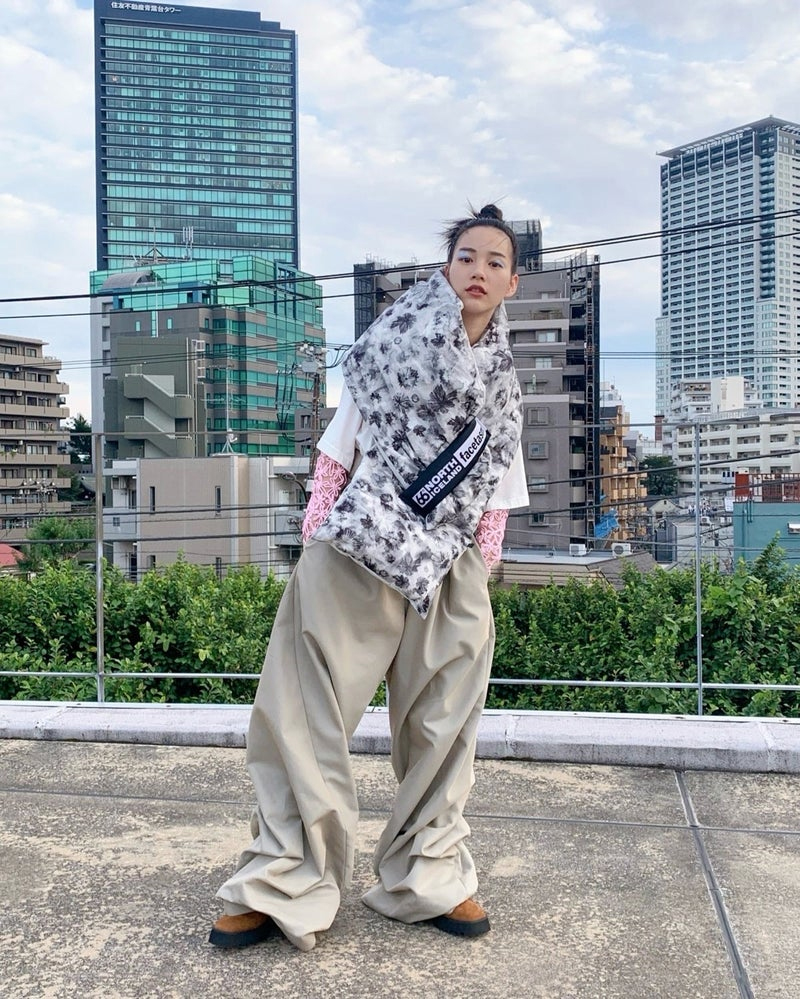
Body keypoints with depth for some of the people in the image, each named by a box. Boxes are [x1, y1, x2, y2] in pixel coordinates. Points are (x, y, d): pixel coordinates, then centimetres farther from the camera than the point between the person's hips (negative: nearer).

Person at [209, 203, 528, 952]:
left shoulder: (503, 383, 11)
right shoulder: (391, 342, 1)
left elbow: (497, 491, 13)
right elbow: (339, 451, 2)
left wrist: (481, 574, 8)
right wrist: (315, 545, -2)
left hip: (448, 572, 3)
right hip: (354, 560, -3)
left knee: (440, 728, 8)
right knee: (310, 721, 0)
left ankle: (429, 877, 25)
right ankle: (281, 882, 11)